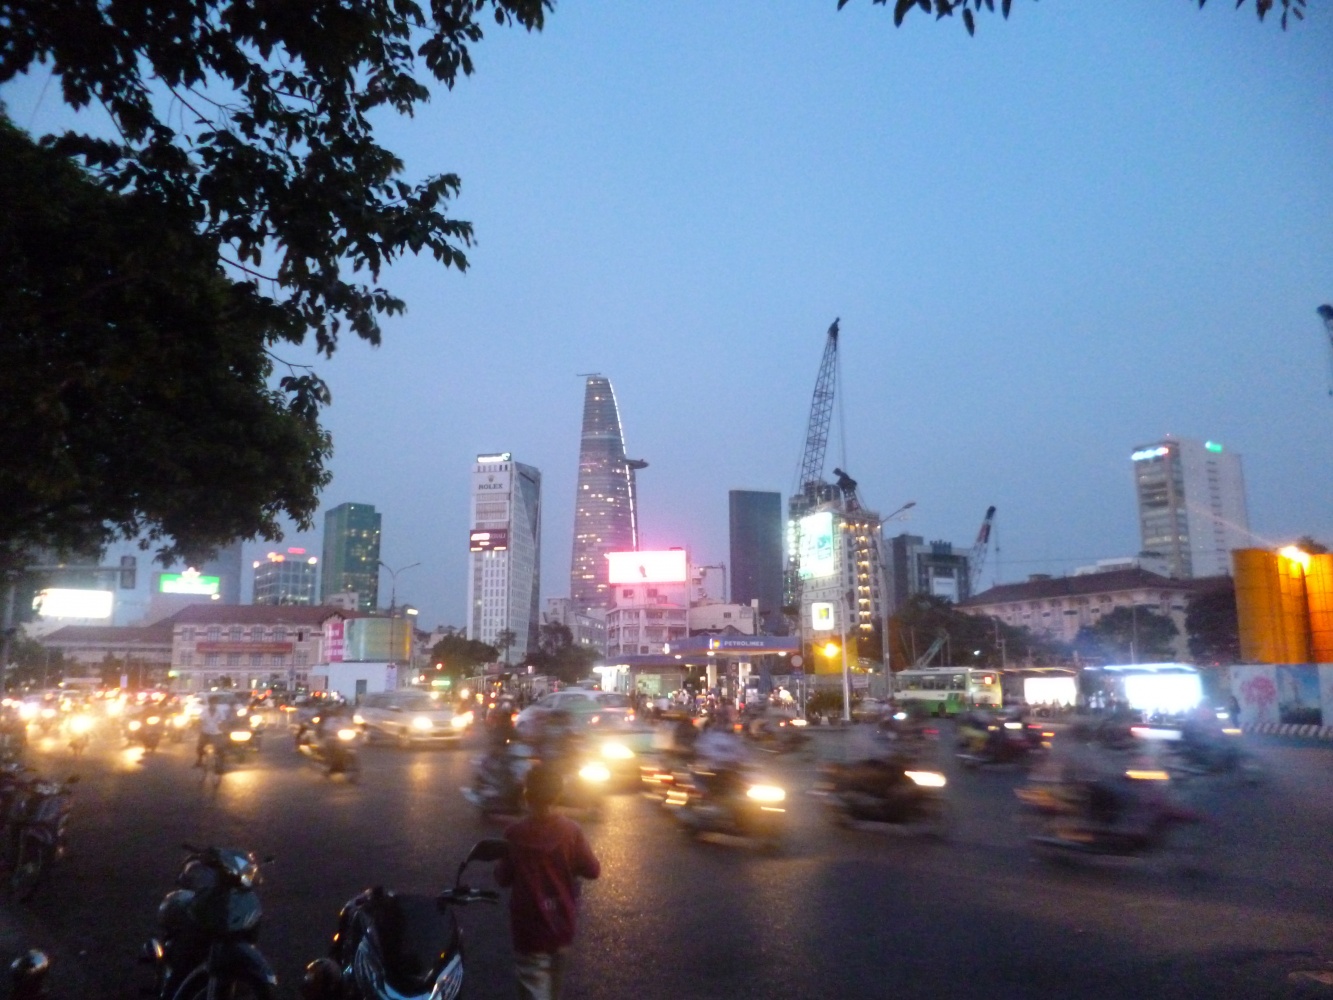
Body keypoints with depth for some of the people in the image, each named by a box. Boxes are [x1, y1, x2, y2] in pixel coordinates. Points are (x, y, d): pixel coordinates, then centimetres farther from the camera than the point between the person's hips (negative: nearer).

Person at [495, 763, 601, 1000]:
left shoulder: (515, 834, -17)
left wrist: (500, 865, 13)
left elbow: (503, 878, -7)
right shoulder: (571, 830, -13)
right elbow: (592, 870, -6)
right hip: (561, 923, 3)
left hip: (530, 926, -3)